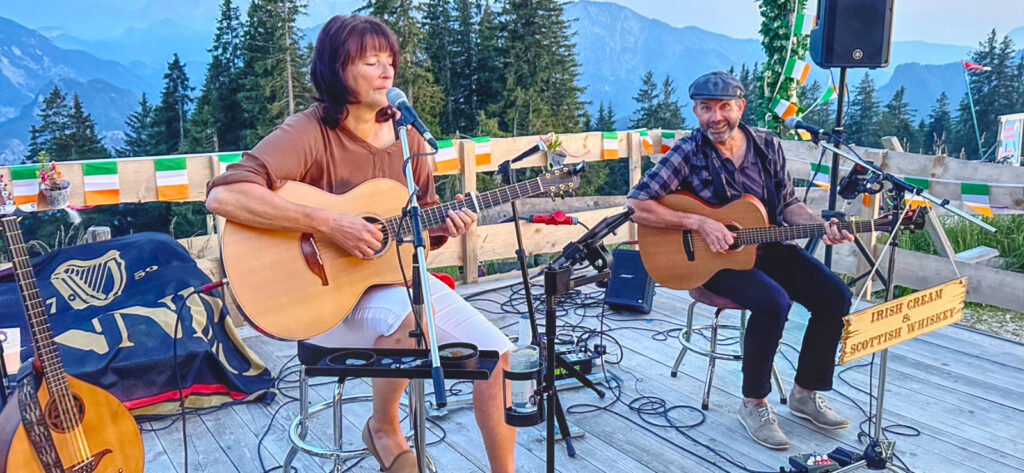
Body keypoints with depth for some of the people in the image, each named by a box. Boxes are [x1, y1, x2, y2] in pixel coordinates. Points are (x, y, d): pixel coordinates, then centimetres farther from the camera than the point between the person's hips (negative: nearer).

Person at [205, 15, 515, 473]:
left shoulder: (406, 136, 3)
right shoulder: (308, 133, -16)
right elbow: (223, 195, -31)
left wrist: (443, 224, -11)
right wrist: (328, 224, -32)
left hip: (397, 275, 6)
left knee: (493, 351, -6)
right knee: (413, 312, -35)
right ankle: (384, 429, -5)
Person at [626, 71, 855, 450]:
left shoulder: (768, 145, 3)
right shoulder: (688, 154, -12)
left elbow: (788, 204, 11)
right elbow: (636, 205, -20)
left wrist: (822, 225, -8)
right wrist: (699, 223, -25)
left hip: (767, 246, 6)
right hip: (712, 258, -6)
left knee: (834, 295, -9)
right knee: (773, 301, -30)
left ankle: (806, 393, 10)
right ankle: (753, 403, -9)